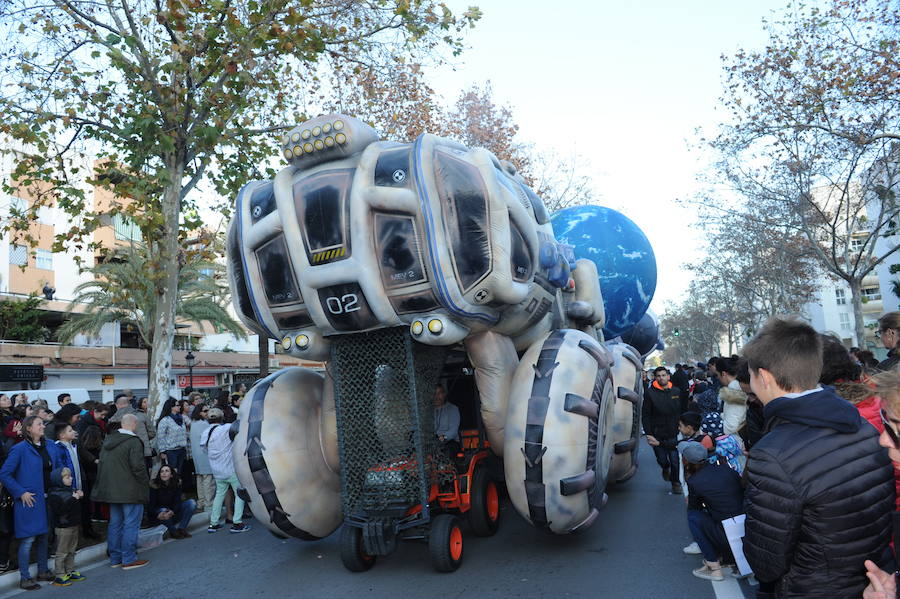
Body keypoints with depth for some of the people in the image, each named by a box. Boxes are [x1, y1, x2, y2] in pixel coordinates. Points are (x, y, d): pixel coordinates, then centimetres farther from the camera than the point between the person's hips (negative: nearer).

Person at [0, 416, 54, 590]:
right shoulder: (20, 449, -12)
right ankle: (24, 578, 11)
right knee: (28, 539, -1)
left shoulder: (46, 447, 8)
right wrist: (21, 492, -13)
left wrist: (49, 492, 10)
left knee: (43, 536, 15)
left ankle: (43, 571, 28)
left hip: (44, 498, 6)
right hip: (29, 500, -6)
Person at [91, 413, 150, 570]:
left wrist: (106, 483, 21)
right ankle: (129, 559, 3)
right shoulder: (133, 442, -17)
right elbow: (137, 466, -20)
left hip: (111, 490, 8)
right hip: (130, 491, -8)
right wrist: (145, 482, -6)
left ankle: (114, 558, 24)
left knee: (115, 523, 16)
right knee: (131, 524, -1)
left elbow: (102, 462, 16)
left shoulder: (108, 440, 9)